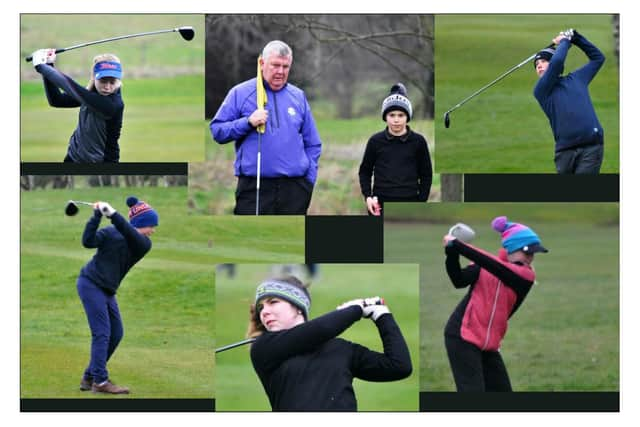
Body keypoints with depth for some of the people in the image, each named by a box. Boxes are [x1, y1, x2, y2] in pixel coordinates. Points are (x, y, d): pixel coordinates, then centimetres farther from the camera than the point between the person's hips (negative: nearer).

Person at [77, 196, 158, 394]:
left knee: (116, 333, 7)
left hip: (108, 292, 7)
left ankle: (89, 378, 15)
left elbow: (133, 237, -22)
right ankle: (100, 381, -16)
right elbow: (88, 241, -21)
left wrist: (113, 215, -34)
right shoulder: (111, 233, -10)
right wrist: (97, 215, -29)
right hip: (91, 284, -7)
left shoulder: (144, 244, 0)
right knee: (102, 333, -13)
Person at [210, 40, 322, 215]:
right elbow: (217, 130, 0)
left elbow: (312, 144, 16)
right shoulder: (240, 93, 3)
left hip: (294, 187, 3)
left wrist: (309, 180, 6)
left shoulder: (298, 97, 12)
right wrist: (248, 123, -14)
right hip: (254, 186, -3)